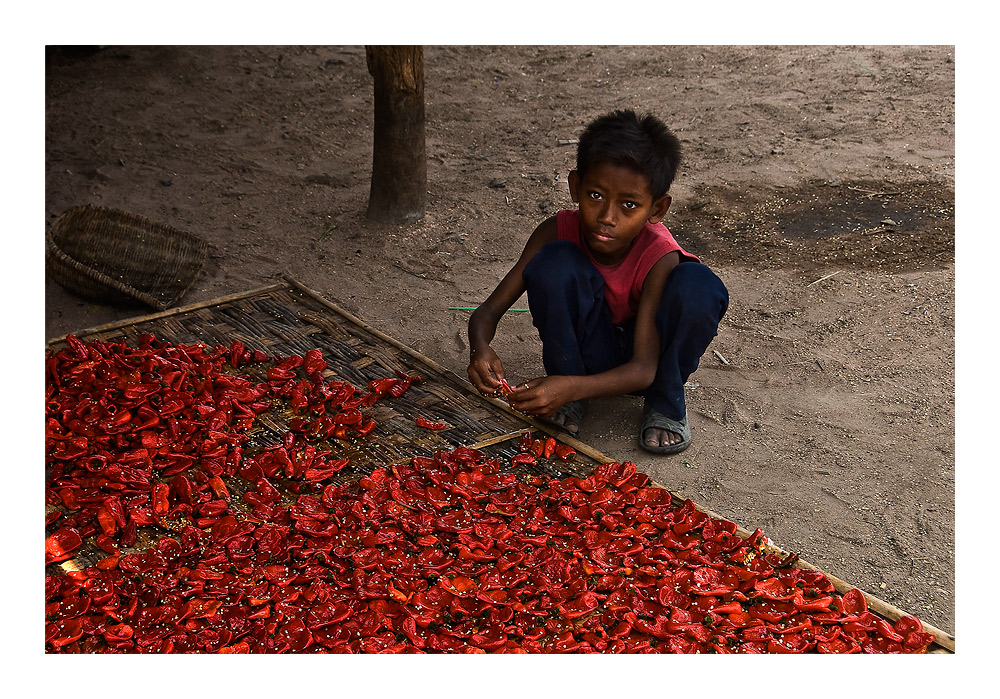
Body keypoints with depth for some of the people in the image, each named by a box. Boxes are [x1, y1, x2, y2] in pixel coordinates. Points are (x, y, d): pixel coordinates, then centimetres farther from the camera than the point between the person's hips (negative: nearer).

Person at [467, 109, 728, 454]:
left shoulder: (659, 256, -29)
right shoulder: (558, 232, -22)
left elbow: (643, 369, -33)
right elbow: (487, 312, -20)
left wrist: (572, 386, -50)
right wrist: (480, 349, -44)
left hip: (650, 350, -1)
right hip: (589, 353, 1)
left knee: (698, 285, -32)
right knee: (555, 263, -29)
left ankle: (665, 404, -8)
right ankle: (569, 401, -9)